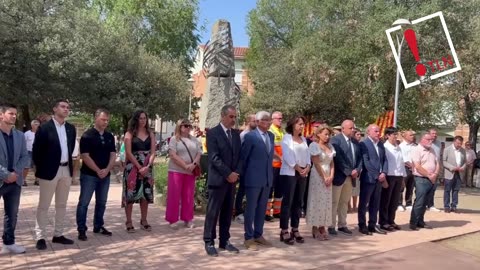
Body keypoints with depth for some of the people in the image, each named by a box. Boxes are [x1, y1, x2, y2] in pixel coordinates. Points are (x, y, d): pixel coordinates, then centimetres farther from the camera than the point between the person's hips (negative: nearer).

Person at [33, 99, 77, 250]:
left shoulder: (71, 128, 8)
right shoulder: (44, 128, -9)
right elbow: (36, 150, -7)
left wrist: (69, 165, 12)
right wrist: (40, 169, -4)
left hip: (66, 170, 6)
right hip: (49, 171, -6)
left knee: (62, 205, 13)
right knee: (44, 205, 4)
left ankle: (58, 235, 23)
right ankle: (40, 237, 12)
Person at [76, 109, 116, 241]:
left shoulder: (110, 136, 8)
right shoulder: (87, 135, -9)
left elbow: (113, 155, 6)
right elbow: (85, 156, -13)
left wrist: (107, 170, -9)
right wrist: (98, 170, -15)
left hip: (105, 175, 6)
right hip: (89, 175, -6)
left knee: (101, 202, 13)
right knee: (84, 203, -1)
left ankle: (98, 226, 25)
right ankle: (81, 230, 6)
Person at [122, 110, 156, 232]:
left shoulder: (150, 134, 9)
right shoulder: (130, 134, -1)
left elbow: (153, 152, 4)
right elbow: (128, 152, -8)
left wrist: (148, 166, -11)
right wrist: (139, 167, -14)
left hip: (147, 168, 4)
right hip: (133, 167, -3)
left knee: (146, 194, 6)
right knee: (130, 194, -2)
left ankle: (143, 221, 16)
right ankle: (129, 222, 7)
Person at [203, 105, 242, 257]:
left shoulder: (236, 134, 13)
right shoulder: (212, 133, -7)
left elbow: (239, 155, 11)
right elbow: (214, 157, -14)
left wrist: (236, 173, -4)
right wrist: (228, 174, -15)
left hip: (232, 179, 6)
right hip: (218, 179, -6)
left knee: (227, 212, 11)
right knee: (213, 212, 0)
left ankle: (225, 241, 20)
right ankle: (209, 242, 10)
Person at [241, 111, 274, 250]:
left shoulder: (271, 135, 10)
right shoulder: (250, 136, -11)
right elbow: (243, 157, -5)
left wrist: (270, 173, 14)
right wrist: (244, 175, 1)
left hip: (267, 178, 7)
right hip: (254, 178, -6)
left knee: (262, 208, 14)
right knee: (251, 208, 3)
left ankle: (258, 235, 25)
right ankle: (249, 238, 13)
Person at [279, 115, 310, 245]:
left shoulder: (303, 139, 17)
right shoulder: (287, 137, -3)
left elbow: (307, 154, 12)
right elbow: (287, 155, -12)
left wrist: (307, 167, -6)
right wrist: (298, 168, -13)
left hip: (303, 173, 7)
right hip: (289, 173, -6)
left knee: (298, 202, 7)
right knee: (287, 201, -6)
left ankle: (295, 230, 13)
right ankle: (284, 231, -3)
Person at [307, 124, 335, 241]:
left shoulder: (330, 146, 11)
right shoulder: (314, 145, -7)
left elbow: (332, 163, 10)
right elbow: (316, 163, -12)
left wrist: (331, 176, -4)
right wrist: (324, 177, -13)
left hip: (328, 177, 6)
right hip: (317, 176, -6)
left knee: (326, 202, 6)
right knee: (317, 201, -3)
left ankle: (322, 227, 13)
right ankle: (315, 229, 3)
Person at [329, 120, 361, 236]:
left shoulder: (355, 142, 12)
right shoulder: (335, 139, -10)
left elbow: (359, 158, 12)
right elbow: (338, 158, -17)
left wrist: (357, 170, -5)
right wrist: (349, 172, -16)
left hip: (351, 177, 7)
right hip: (339, 176, -6)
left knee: (345, 202, 13)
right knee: (334, 202, 2)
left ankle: (342, 225, 22)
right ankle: (331, 226, 10)